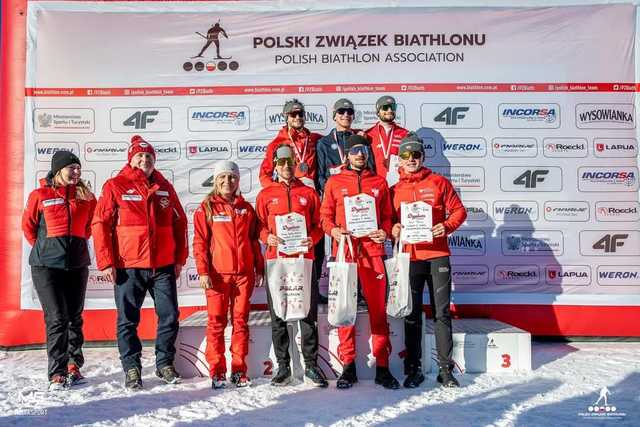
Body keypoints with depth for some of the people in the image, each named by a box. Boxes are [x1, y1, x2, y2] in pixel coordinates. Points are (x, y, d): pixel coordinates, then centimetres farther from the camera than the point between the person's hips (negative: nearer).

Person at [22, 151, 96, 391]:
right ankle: (57, 373, 1)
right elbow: (28, 226, 7)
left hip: (77, 264, 3)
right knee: (56, 318, -7)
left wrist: (75, 243, 12)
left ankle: (74, 365, 24)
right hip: (46, 265, -3)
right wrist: (44, 248, 12)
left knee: (74, 317, 10)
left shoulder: (86, 196, 5)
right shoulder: (40, 196, -3)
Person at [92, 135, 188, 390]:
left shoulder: (165, 187, 10)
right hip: (129, 266, -3)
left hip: (164, 266, 3)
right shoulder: (115, 186, 0)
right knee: (128, 321, 6)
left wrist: (180, 258, 9)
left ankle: (165, 364, 23)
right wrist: (106, 262, -8)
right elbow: (100, 224, -3)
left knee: (169, 317, 6)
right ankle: (131, 368, 20)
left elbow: (180, 223, 14)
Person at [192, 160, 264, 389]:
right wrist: (203, 271, -9)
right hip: (217, 274, -3)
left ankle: (239, 370, 16)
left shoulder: (246, 208, 12)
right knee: (216, 322, 1)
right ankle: (217, 372, 10)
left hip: (244, 273, 3)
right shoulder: (206, 208, 3)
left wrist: (259, 268, 12)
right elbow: (199, 242, -1)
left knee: (241, 321, 7)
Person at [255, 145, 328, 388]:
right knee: (278, 316, 5)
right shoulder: (266, 195, 11)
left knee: (309, 314, 2)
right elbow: (259, 226, 10)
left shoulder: (308, 193, 12)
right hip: (276, 259, 1)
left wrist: (312, 238, -9)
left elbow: (318, 224, 11)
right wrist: (268, 238, -11)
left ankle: (311, 366, 13)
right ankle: (283, 367, 16)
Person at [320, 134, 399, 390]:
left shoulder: (379, 182, 14)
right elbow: (325, 214, 9)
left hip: (372, 251, 1)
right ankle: (348, 366, 13)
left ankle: (382, 367, 11)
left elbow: (387, 215, 16)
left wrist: (385, 232, -4)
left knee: (378, 309, 2)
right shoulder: (334, 182, 11)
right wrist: (332, 230, -10)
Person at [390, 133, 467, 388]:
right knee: (412, 315, 6)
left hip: (438, 255, -1)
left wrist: (447, 226, -12)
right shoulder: (395, 190, 10)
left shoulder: (439, 182, 6)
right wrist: (393, 230, -8)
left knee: (442, 313, 2)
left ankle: (446, 369, 12)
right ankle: (413, 369, 16)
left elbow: (459, 210, 5)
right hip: (409, 257, 1)